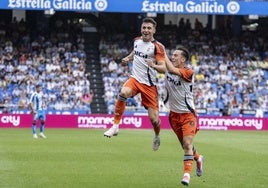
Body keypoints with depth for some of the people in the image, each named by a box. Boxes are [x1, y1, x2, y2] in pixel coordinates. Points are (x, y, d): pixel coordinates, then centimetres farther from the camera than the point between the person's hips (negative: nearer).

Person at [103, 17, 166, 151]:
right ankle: (115, 126, -26)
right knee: (123, 92, -33)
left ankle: (157, 136, 31)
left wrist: (154, 65, -36)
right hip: (135, 79, 3)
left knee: (153, 118, -4)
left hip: (149, 84, -3)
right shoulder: (137, 41, 8)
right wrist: (128, 58, 14)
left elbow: (163, 68, -16)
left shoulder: (158, 47, -8)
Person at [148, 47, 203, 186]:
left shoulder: (188, 72, -18)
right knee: (184, 144, 17)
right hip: (174, 114, 6)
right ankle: (198, 159, 44)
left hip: (188, 114, -6)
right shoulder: (168, 70, 1)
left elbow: (172, 70, -34)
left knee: (187, 144, -18)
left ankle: (187, 174, -17)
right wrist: (153, 65, -16)